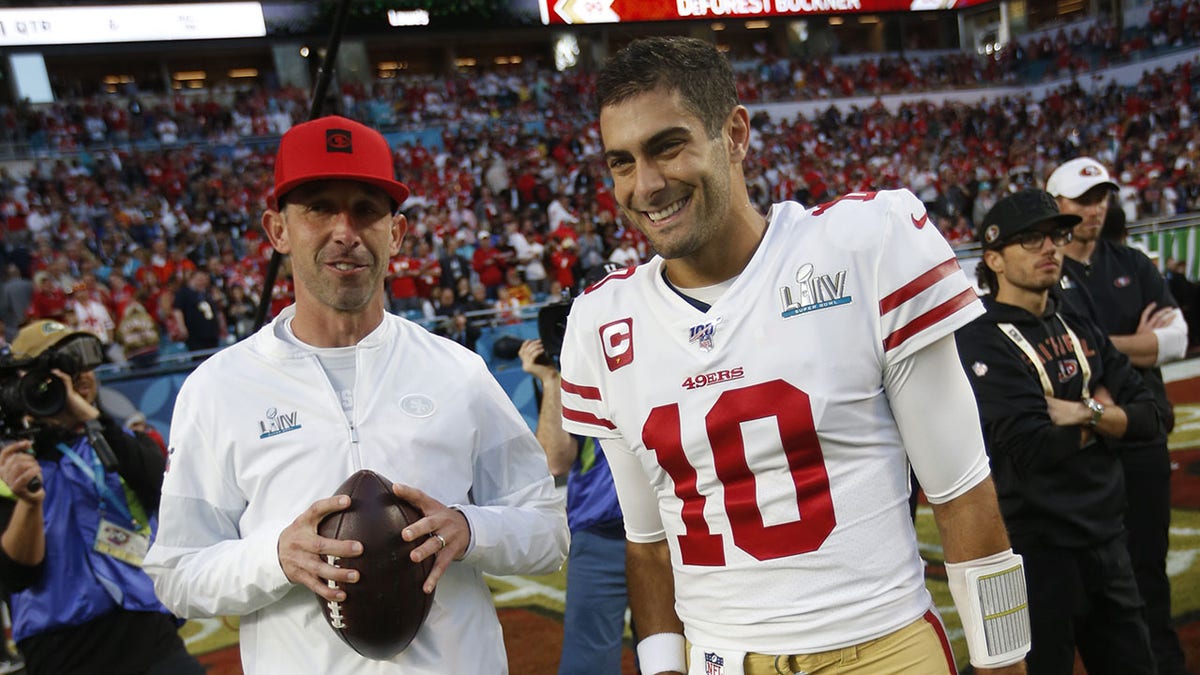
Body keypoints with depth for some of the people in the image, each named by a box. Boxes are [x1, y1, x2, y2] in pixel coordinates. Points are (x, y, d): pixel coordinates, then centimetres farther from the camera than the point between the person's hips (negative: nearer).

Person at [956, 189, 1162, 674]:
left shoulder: (1077, 327, 10)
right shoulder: (981, 341, -15)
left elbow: (1150, 415, 6)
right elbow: (1033, 448, -23)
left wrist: (1088, 412, -12)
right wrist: (1104, 415, -7)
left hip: (1106, 538, 7)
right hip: (1037, 547, -7)